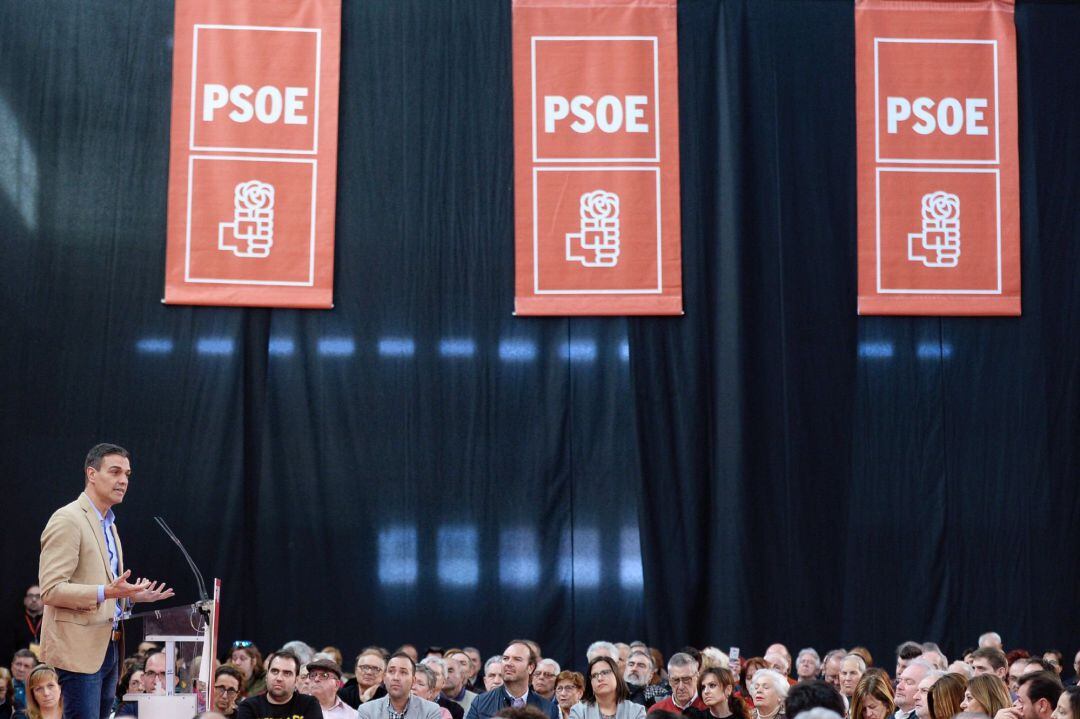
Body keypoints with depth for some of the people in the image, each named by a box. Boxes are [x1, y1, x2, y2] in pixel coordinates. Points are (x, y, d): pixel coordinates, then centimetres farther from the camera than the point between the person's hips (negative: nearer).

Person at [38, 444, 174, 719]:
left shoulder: (108, 524, 20)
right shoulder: (67, 520, -10)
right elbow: (51, 590, -18)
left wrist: (131, 595, 11)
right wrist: (106, 592, -27)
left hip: (107, 646, 9)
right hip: (79, 649, -9)